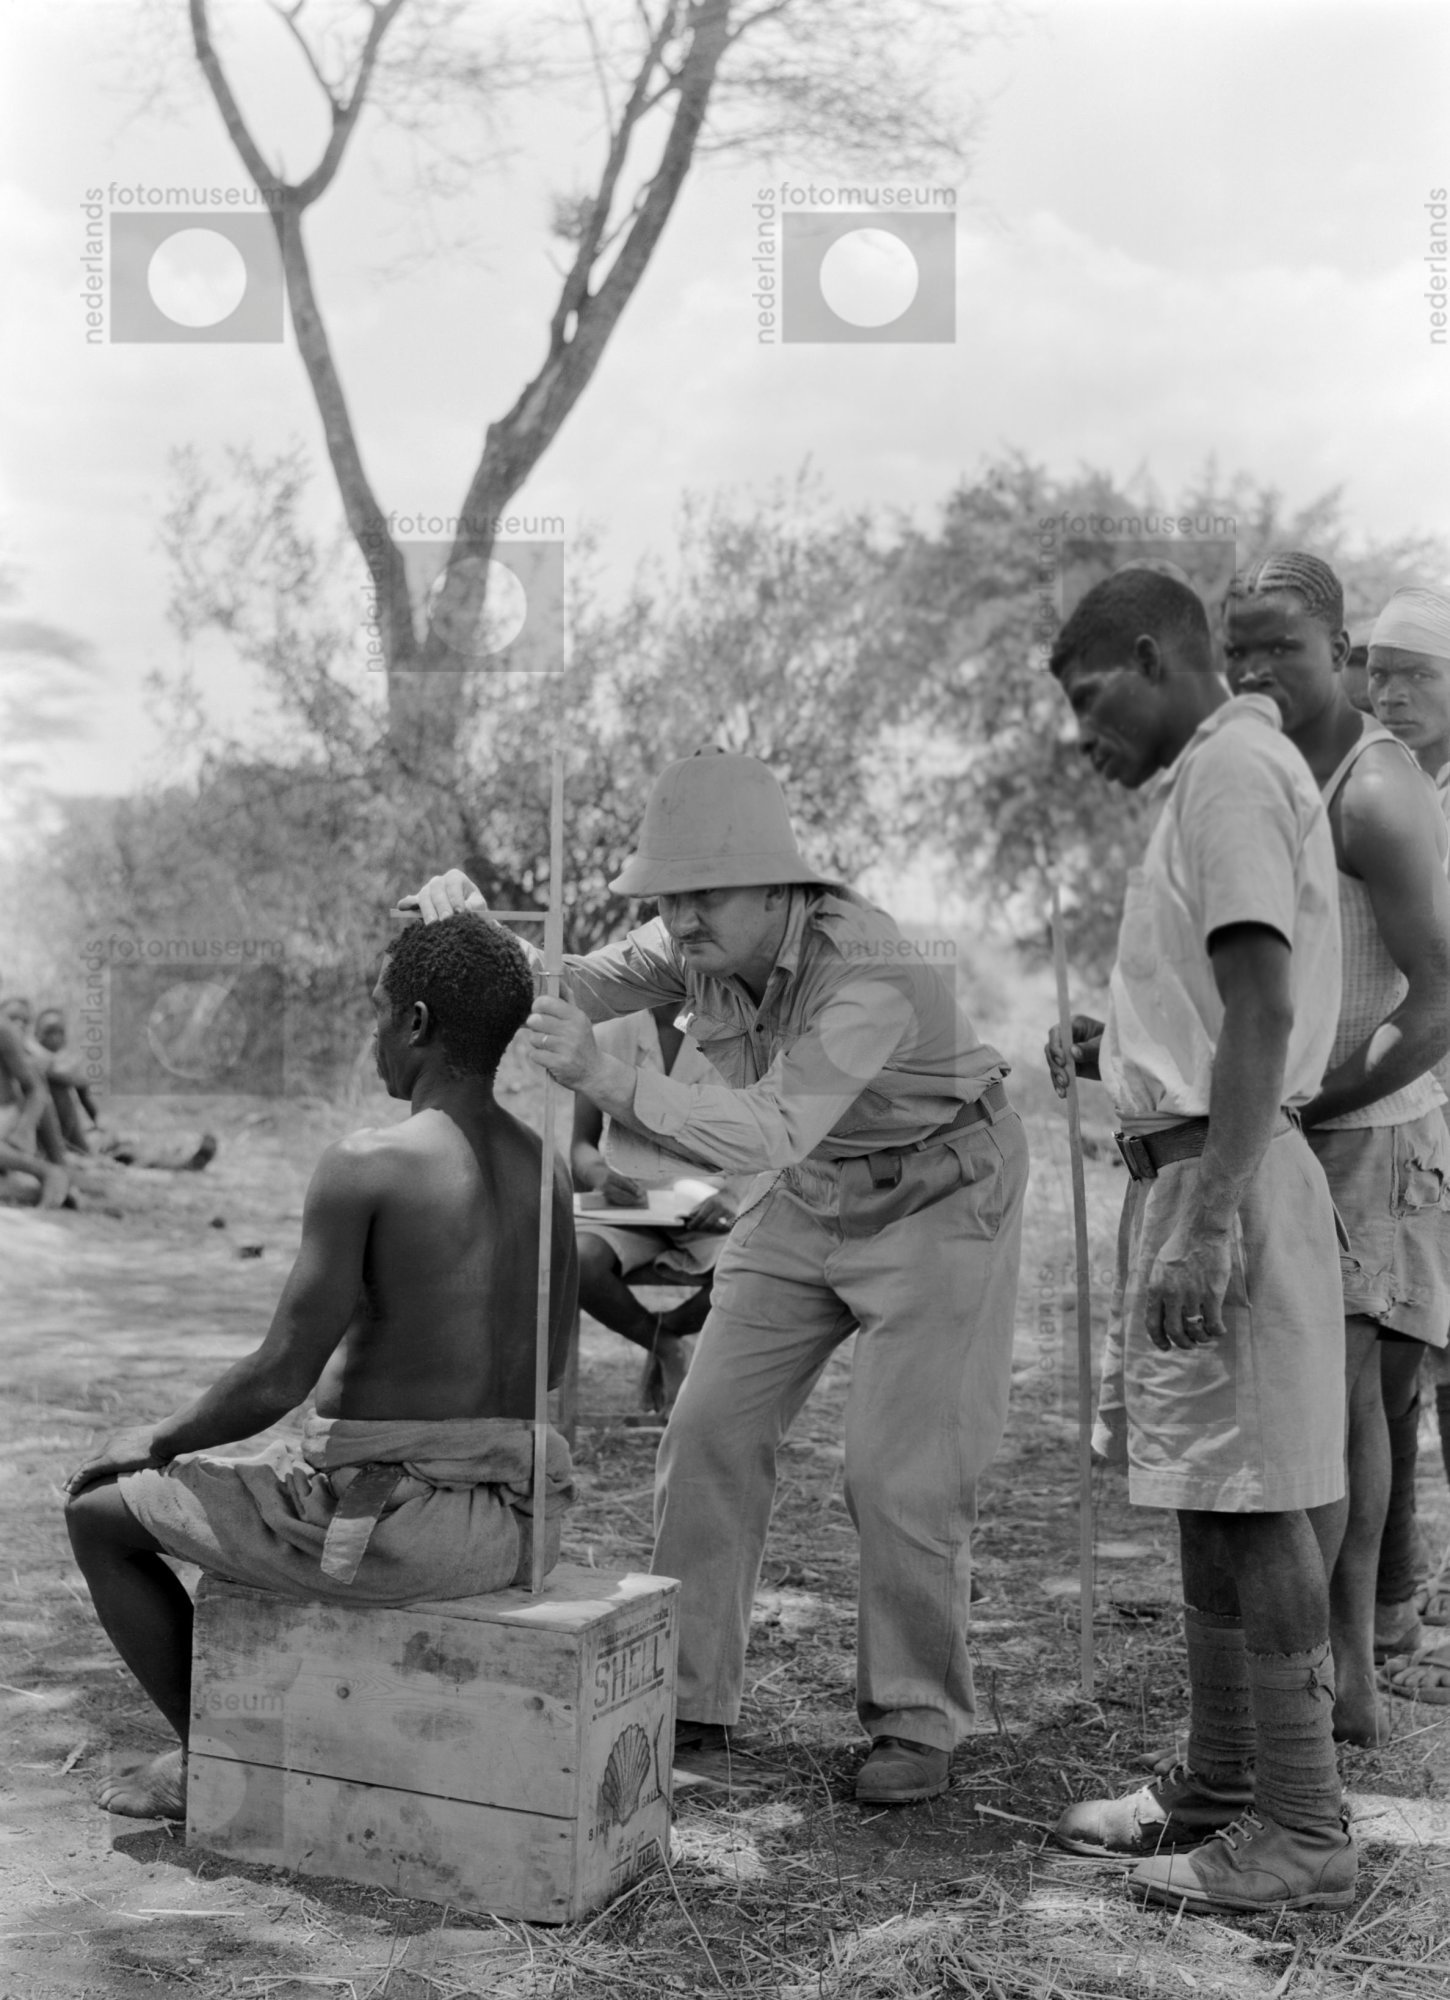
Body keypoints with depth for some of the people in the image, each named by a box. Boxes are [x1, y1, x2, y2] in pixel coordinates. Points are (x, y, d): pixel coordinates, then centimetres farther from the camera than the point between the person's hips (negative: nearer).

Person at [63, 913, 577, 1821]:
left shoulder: (365, 1167, -17)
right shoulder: (544, 1169, 4)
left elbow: (279, 1379, -17)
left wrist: (158, 1439, 3)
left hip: (392, 1522, -7)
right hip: (523, 1522, 8)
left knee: (100, 1511, 14)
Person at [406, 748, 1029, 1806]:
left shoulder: (869, 976, -35)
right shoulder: (702, 944, -12)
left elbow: (767, 1134, -45)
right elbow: (573, 987, -9)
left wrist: (605, 1074, -53)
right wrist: (474, 925, -27)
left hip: (939, 1197, -7)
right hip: (810, 1201, 7)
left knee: (903, 1472, -9)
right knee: (712, 1431, 2)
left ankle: (918, 1724, 11)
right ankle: (693, 1699, 14)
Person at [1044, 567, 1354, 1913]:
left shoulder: (1235, 771, -11)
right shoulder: (1205, 781, 20)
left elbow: (1265, 1011, -20)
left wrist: (1209, 1220, -25)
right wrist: (1118, 1049, 13)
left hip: (1223, 1171, -10)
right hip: (1183, 1168, 10)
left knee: (1247, 1502, -5)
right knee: (1207, 1502, 14)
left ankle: (1301, 1830, 4)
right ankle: (1218, 1788, 25)